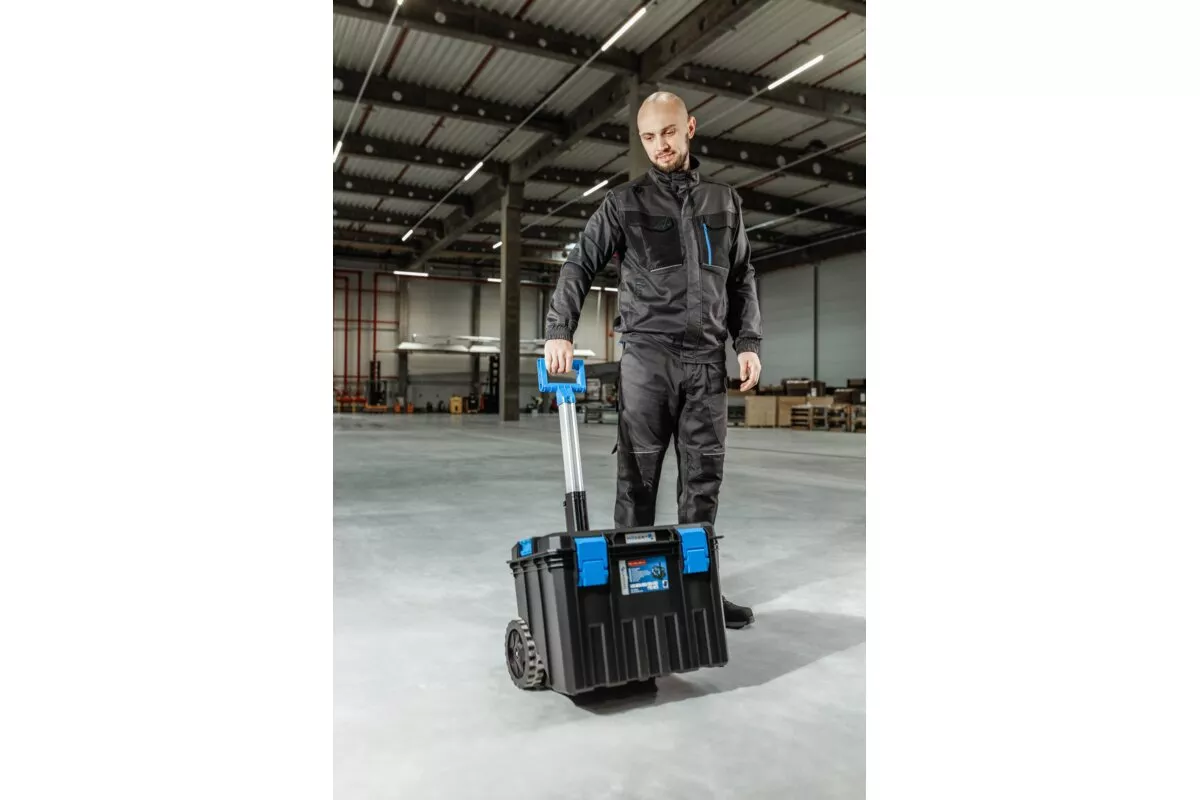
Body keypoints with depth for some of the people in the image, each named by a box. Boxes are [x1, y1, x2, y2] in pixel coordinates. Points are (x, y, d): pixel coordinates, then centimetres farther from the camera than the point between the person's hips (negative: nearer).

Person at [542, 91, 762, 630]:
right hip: (646, 356, -3)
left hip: (707, 359, 3)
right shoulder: (624, 203, 6)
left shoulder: (725, 202, 16)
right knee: (638, 475, -2)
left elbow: (741, 279, 18)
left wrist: (749, 342, 7)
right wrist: (559, 331, -11)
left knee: (704, 476, 5)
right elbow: (579, 266, 2)